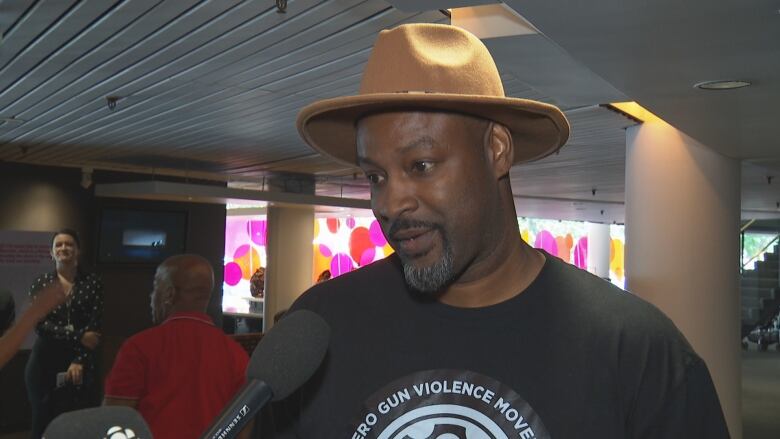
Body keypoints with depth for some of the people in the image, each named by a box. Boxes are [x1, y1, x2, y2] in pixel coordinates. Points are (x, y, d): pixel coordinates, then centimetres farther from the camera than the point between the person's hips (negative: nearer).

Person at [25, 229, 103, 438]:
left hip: (81, 361, 0)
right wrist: (79, 337, -16)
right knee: (43, 421, 4)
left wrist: (79, 361, -12)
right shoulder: (41, 283, 3)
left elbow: (95, 326, -3)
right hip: (45, 361, 1)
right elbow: (40, 324, -8)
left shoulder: (92, 282, 1)